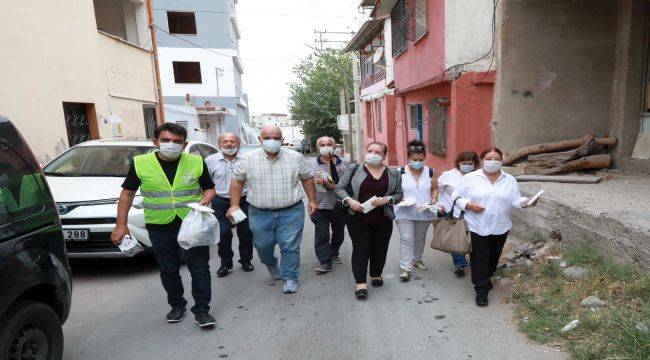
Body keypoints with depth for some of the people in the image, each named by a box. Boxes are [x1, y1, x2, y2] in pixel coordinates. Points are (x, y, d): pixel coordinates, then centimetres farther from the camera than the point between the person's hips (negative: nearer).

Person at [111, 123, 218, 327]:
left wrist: (205, 200, -14)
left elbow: (209, 188, 8)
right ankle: (177, 306, 35)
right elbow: (127, 194, 5)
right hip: (159, 227, 1)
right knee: (168, 271, 15)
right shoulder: (140, 163, -2)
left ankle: (202, 310, 16)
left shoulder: (196, 162, -2)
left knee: (200, 269, 2)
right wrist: (121, 225, 0)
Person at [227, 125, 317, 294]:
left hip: (291, 212, -1)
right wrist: (234, 205, 1)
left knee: (290, 247, 0)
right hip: (260, 214, 1)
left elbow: (307, 178, 8)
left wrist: (312, 200, 7)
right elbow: (237, 181, 6)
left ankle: (289, 277, 19)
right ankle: (271, 264, 45)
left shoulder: (296, 157, -1)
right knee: (263, 245, 13)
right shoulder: (249, 160, -2)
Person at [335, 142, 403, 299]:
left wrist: (387, 199, -12)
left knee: (380, 249, 11)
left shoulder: (393, 174, 4)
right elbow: (340, 188, 1)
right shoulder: (355, 169, -1)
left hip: (382, 220, 2)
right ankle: (361, 283, 5)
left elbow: (399, 194, 8)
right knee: (361, 249, -2)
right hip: (357, 219, -2)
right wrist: (349, 200, -16)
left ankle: (376, 275, 34)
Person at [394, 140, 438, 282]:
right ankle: (405, 268, -2)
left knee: (420, 238, 18)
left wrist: (434, 199, -7)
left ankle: (417, 259, 39)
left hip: (425, 213, 4)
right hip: (405, 213, -3)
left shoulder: (430, 172, 0)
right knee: (406, 239, -8)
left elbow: (434, 188, 11)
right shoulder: (400, 172, -9)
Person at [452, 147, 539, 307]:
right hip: (477, 228, -3)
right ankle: (481, 289, 12)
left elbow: (515, 200, -1)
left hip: (500, 228, 4)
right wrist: (468, 205, -20)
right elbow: (456, 197, -4)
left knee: (493, 257, 18)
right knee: (479, 259, 0)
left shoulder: (510, 180, 5)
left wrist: (525, 203, -21)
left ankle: (486, 278, 43)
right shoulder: (470, 178, -5)